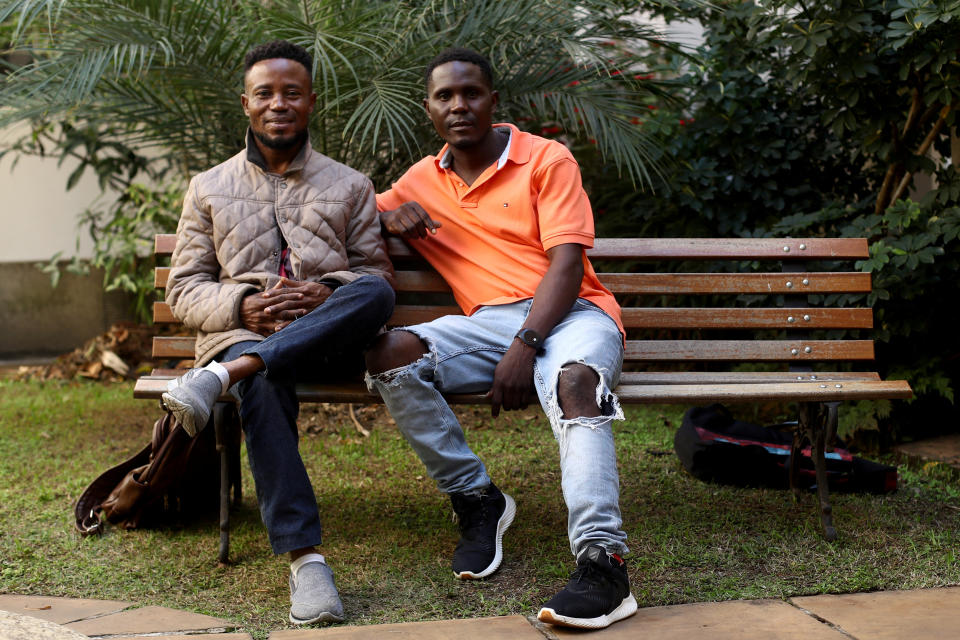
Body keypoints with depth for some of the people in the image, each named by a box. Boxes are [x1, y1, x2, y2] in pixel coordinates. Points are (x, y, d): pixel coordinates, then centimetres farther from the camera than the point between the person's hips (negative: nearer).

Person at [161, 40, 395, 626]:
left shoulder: (349, 186, 18)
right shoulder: (209, 189, 18)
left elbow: (378, 276, 11)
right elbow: (184, 290, 11)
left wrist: (325, 296, -12)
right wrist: (242, 307, -11)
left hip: (330, 335, 1)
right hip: (242, 332, 0)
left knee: (376, 293, -34)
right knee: (264, 386, -38)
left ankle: (221, 377, -43)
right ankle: (306, 559, -41)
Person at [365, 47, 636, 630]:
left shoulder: (547, 160, 4)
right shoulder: (423, 181, 18)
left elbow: (566, 264, -7)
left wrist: (525, 346, -22)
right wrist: (388, 217, 4)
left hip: (569, 312, -4)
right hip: (489, 321, 4)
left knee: (574, 380, -39)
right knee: (389, 352, -24)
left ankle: (604, 562, -46)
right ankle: (477, 500, -14)